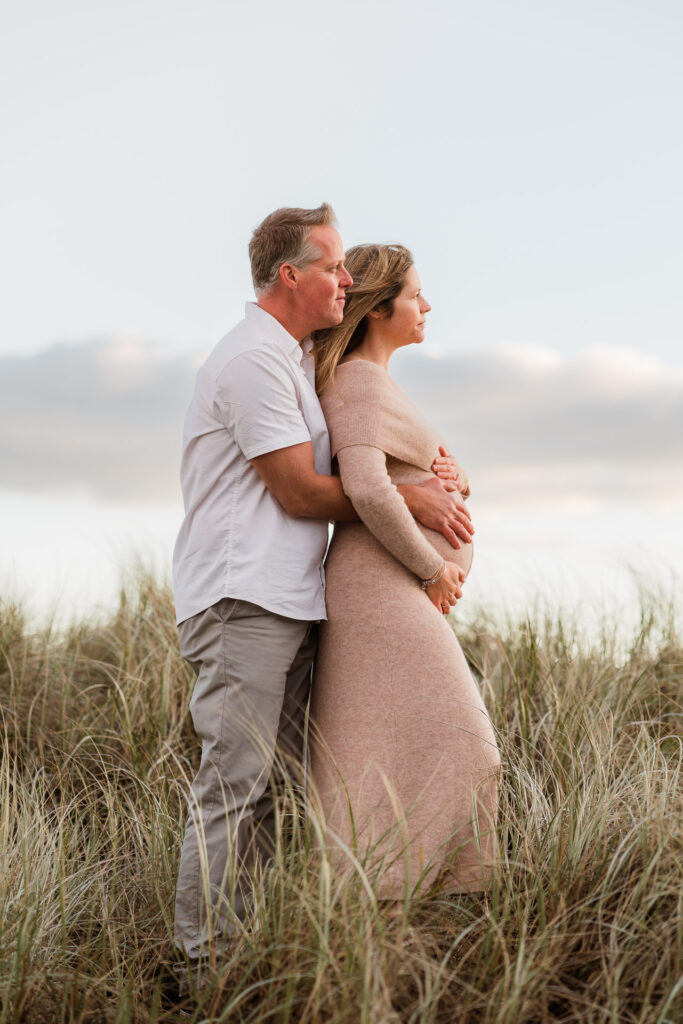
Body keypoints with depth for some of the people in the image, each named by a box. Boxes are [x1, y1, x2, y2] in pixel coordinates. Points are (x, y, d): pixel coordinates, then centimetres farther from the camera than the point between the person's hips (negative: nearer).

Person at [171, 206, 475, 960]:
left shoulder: (296, 361, 22)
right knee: (235, 785, -8)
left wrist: (424, 470, 8)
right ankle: (206, 957, -2)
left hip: (289, 602, 10)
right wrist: (409, 501, -4)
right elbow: (300, 491, -13)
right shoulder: (254, 359, -10)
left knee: (276, 784, 9)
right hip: (242, 600, -10)